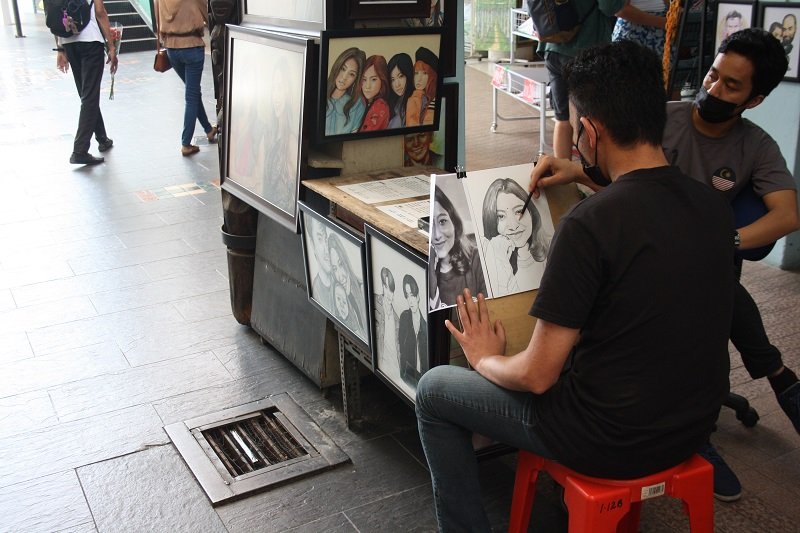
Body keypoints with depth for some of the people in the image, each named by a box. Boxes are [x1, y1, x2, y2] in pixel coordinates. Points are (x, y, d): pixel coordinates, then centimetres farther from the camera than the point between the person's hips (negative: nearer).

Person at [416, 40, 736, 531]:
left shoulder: (588, 226, -27)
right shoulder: (714, 207, -5)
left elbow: (537, 375, -20)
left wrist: (486, 360, 1)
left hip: (614, 443, -7)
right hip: (695, 426, 7)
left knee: (433, 390, 10)